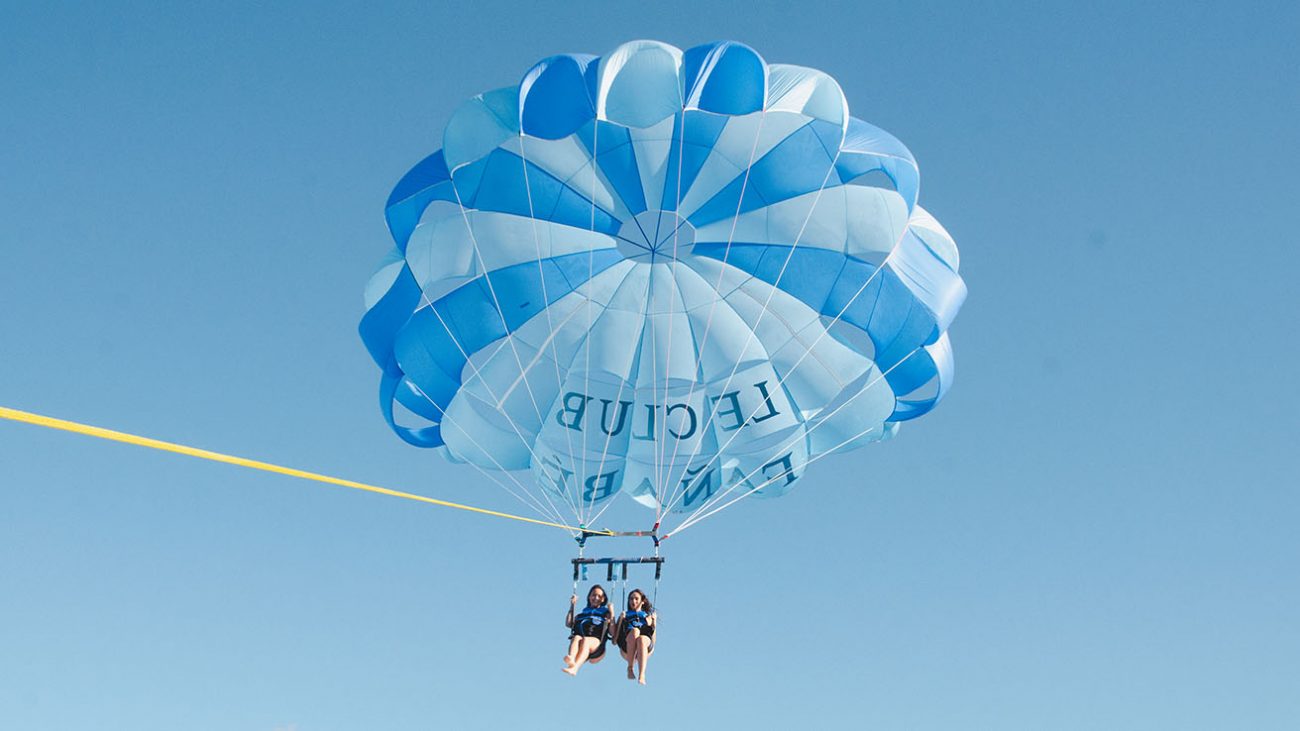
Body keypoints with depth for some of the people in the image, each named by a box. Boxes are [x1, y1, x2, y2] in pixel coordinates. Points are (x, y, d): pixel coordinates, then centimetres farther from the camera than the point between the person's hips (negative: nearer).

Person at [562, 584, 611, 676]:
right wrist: (572, 606, 19)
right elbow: (568, 624, 18)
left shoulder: (605, 613, 28)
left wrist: (611, 615, 1)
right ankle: (571, 660, -67)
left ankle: (575, 667, -64)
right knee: (576, 638, -34)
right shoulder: (582, 613, 34)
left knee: (585, 640, -37)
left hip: (596, 642, -2)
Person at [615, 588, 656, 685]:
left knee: (641, 639, -38)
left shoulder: (649, 615, 32)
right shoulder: (625, 615, 32)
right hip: (626, 649, 0)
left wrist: (652, 624, 5)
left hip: (645, 647, 0)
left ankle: (641, 675, -56)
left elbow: (653, 640, 19)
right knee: (635, 630, -35)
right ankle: (630, 668, -34)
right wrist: (620, 621, 7)